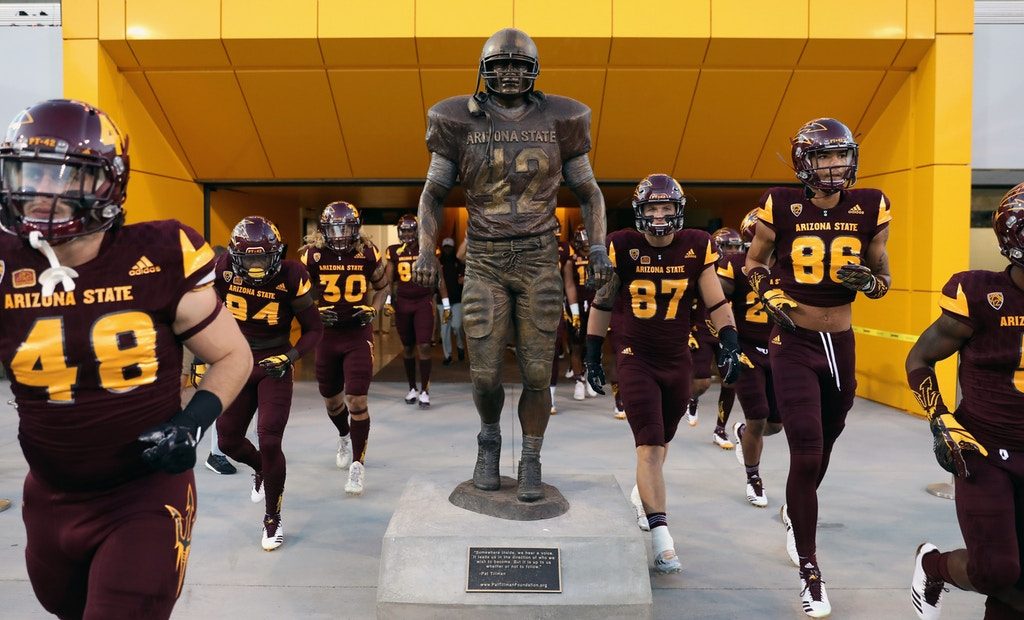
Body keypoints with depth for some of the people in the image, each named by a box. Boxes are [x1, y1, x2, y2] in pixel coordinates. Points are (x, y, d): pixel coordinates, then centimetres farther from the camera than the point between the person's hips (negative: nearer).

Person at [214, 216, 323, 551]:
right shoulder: (224, 269, -12)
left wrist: (290, 357, -24)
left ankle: (273, 519, 12)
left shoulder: (291, 275, -18)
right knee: (228, 441, 10)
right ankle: (261, 469, 46)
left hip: (274, 364, -3)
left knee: (269, 441, -10)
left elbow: (314, 329, -9)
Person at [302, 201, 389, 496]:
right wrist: (316, 312, -12)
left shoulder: (369, 255, -7)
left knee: (356, 399, -10)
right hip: (326, 333, 2)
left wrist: (373, 310, -6)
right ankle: (344, 438, 49)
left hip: (358, 333, -2)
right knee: (331, 398, 17)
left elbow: (381, 286, 10)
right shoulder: (312, 256, -7)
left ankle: (358, 464, 4)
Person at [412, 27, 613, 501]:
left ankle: (530, 466, 20)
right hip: (484, 263, 0)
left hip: (539, 261, 0)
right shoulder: (462, 122, 1)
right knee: (485, 375, -2)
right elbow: (433, 193, 7)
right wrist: (426, 251, -8)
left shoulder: (557, 121, 3)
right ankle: (489, 439, 29)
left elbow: (589, 193, 8)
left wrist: (599, 249, -6)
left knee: (536, 374, 0)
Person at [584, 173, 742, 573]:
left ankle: (645, 495, 46)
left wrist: (729, 345, -8)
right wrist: (592, 356, 1)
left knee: (660, 441, 18)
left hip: (677, 359, 3)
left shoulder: (696, 247, -4)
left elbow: (716, 302, 2)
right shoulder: (623, 247, -9)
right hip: (635, 357, -3)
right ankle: (661, 538, -9)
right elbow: (602, 303, 0)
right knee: (649, 446, -11)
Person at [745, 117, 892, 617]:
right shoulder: (781, 207, -8)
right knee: (806, 455, -9)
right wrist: (771, 296, -12)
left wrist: (866, 280, -17)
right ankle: (810, 574, 6)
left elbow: (883, 281, 6)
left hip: (841, 345, 4)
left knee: (823, 447, 19)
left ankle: (795, 512, 52)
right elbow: (754, 263, 7)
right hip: (793, 345, -3)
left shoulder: (870, 209, -1)